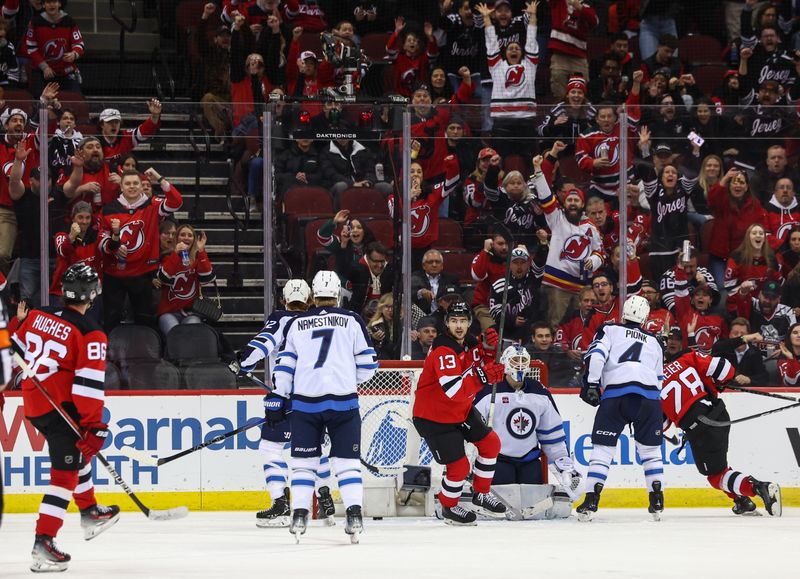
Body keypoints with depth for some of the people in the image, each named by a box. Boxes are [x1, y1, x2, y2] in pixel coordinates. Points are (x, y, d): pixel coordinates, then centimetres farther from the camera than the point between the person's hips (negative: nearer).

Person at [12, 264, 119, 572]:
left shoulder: (38, 316, 3)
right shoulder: (90, 335, -15)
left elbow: (15, 349, 16)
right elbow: (88, 385, -19)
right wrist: (94, 428, -16)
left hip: (32, 404, 8)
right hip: (59, 407, -8)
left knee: (78, 451, 28)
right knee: (65, 471, -7)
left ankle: (90, 513, 43)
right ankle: (44, 543, -16)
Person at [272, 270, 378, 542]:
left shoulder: (297, 324, 9)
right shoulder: (351, 321, 4)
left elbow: (285, 365, 9)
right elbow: (367, 364, 5)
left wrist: (277, 399, 13)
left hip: (305, 401, 1)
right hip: (343, 401, -1)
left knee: (303, 460, 9)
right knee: (347, 459, 4)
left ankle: (299, 516, 3)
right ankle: (354, 516, -7)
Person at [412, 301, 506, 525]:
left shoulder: (469, 342, -1)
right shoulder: (443, 351, -29)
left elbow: (485, 367, 5)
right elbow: (453, 390, -39)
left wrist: (489, 350, -15)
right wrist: (482, 377, -50)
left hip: (461, 409, 9)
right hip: (433, 416, -9)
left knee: (491, 443, 9)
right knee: (459, 467, -9)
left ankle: (482, 495, 25)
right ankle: (449, 507, 17)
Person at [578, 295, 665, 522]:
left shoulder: (610, 330, 19)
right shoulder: (654, 342, 29)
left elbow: (596, 354, 0)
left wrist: (591, 384, -2)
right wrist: (658, 417, 40)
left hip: (616, 392, -2)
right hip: (649, 394, 2)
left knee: (602, 447, 3)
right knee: (650, 449, 16)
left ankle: (591, 502, -8)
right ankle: (657, 502, 8)